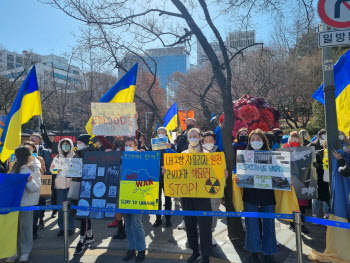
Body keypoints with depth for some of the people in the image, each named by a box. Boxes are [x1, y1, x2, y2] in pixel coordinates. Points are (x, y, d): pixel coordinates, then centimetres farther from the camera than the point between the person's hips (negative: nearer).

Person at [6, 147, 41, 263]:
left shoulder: (33, 169, -13)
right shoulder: (17, 166, 10)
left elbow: (36, 187, -16)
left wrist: (30, 181, -32)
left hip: (26, 202, -7)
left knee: (25, 226, 4)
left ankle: (25, 251, 18)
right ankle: (16, 251, 23)